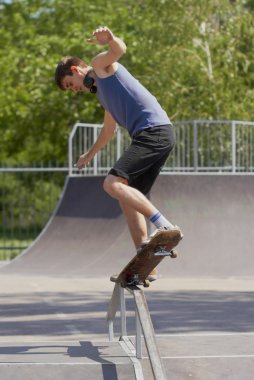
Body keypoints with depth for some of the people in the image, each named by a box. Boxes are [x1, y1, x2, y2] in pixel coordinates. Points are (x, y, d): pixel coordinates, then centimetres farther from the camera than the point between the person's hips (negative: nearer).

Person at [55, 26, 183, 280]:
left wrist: (109, 39, -42)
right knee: (128, 196, 10)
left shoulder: (101, 65, 6)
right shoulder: (102, 92, 31)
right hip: (161, 136, 10)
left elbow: (119, 49, -19)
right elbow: (109, 129, 46)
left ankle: (165, 226, -24)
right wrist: (89, 155, 60)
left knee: (113, 184, -19)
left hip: (153, 131, -10)